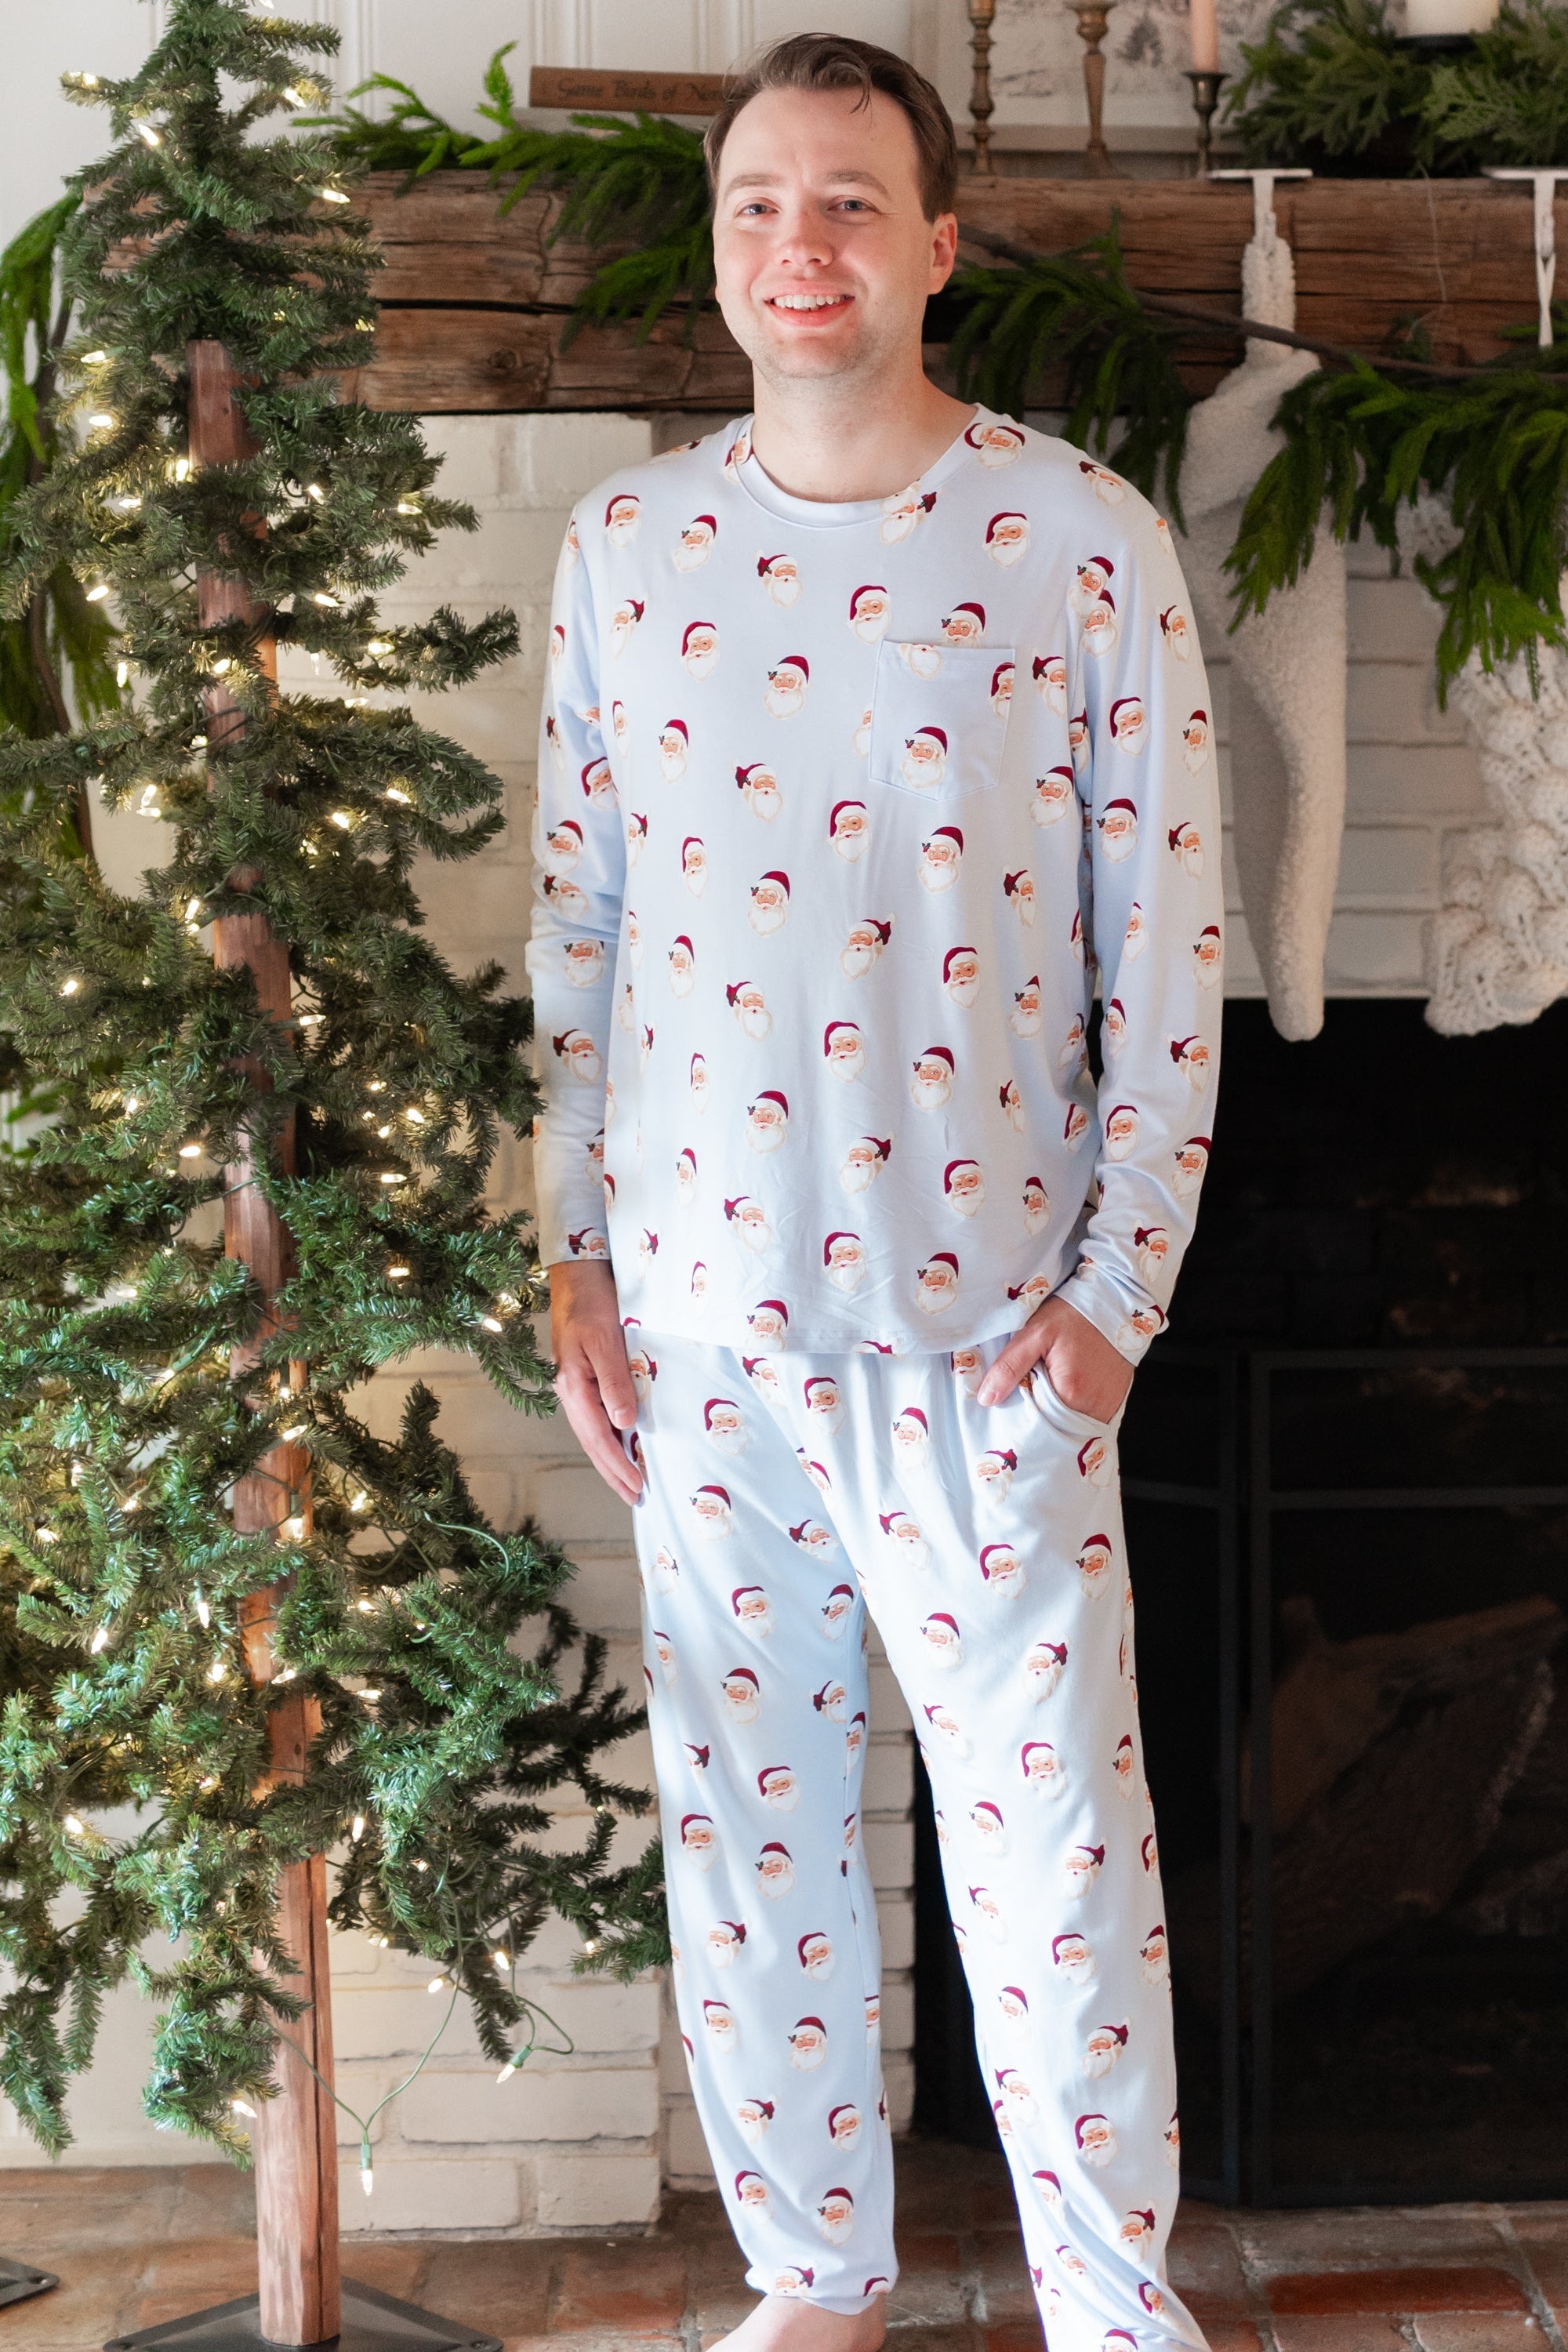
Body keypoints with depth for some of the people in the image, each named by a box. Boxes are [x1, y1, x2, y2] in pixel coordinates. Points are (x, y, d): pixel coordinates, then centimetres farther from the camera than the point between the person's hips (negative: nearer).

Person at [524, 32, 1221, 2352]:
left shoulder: (1083, 537, -4)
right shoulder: (628, 540, 5)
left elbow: (1170, 939, -4)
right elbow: (577, 914, 9)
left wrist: (1121, 1285, -9)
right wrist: (575, 1253, 5)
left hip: (988, 1321, -3)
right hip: (703, 1319, 3)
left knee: (1055, 1844, 1)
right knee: (750, 1830, 12)